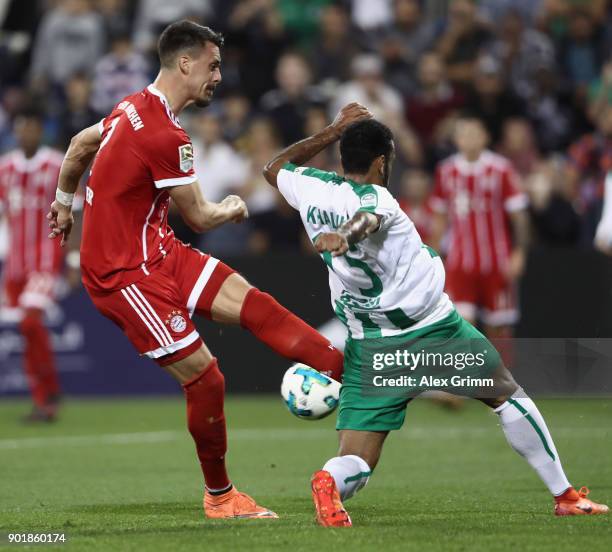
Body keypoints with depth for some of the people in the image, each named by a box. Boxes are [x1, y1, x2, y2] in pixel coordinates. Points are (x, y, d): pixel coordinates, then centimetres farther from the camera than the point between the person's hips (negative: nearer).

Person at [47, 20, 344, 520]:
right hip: (126, 273, -9)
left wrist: (64, 202, 40)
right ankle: (219, 497, 7)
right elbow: (199, 217, -10)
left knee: (251, 302, -8)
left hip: (158, 252, 9)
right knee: (204, 378, -9)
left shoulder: (135, 109, 8)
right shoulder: (166, 136, -22)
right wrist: (233, 210, 12)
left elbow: (79, 146, 25)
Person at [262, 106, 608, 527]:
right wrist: (343, 236, -62)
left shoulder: (311, 190, 0)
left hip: (368, 347, 4)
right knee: (508, 396, 22)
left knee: (356, 466, 0)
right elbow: (366, 219, -40)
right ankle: (565, 495, 29)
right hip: (434, 331, -4)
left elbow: (275, 168, 21)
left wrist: (334, 131, 22)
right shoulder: (375, 197, -16)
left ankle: (330, 482, -37)